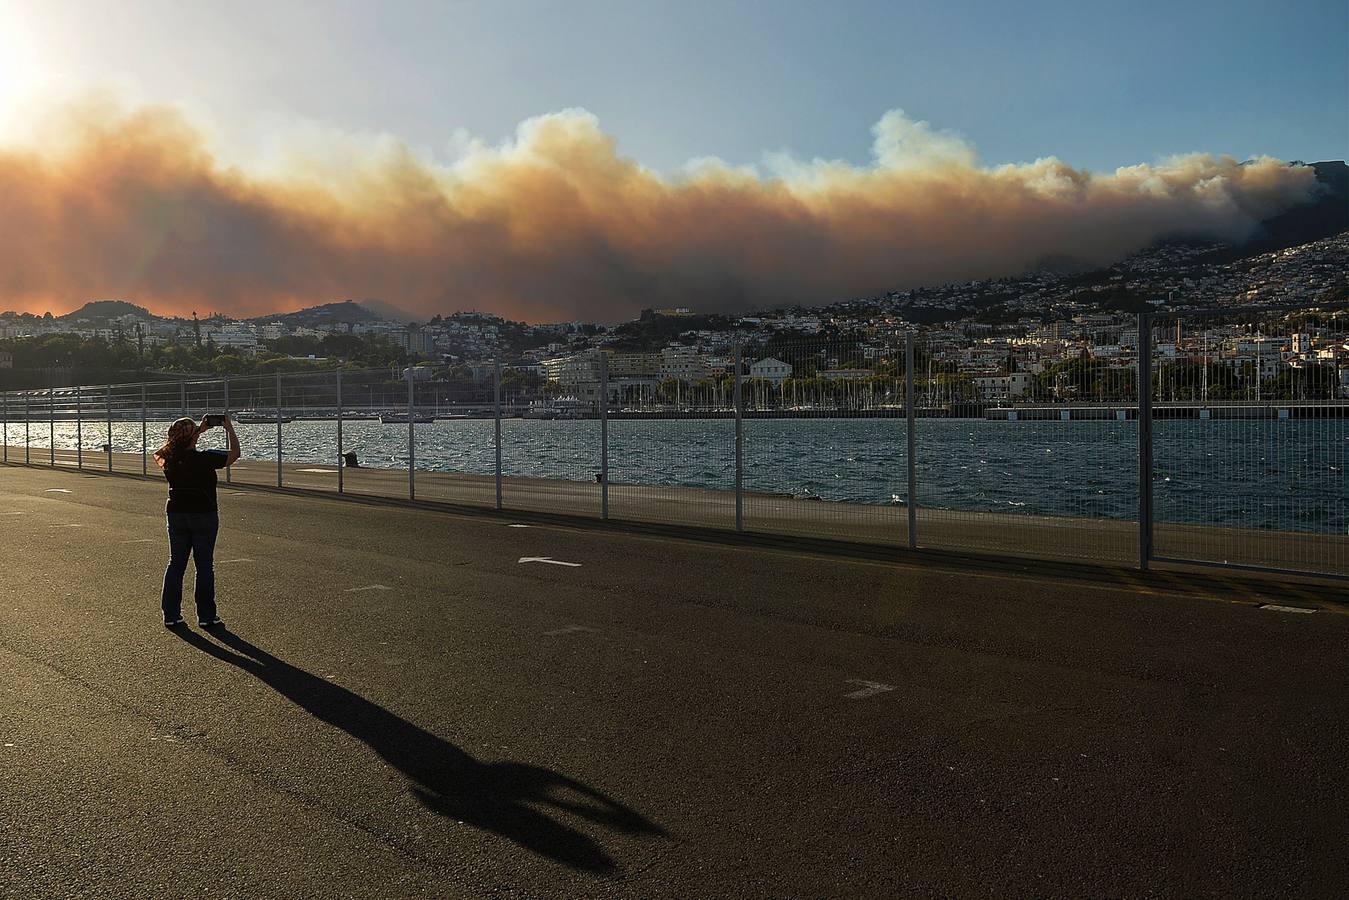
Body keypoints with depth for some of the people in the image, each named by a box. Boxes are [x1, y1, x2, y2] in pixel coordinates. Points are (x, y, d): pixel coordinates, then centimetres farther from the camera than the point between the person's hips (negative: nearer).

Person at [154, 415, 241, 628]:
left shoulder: (169, 458, -1)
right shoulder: (205, 458, -17)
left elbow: (185, 446, 22)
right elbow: (234, 454, -9)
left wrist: (200, 430, 21)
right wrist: (229, 428, -4)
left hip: (176, 514, 5)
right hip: (203, 515, -5)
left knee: (176, 563, 12)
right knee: (204, 565, 2)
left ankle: (171, 615, 14)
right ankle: (206, 616, 5)